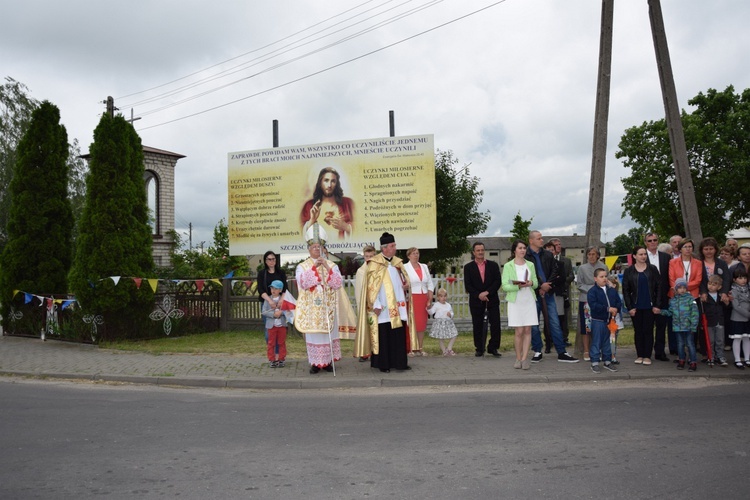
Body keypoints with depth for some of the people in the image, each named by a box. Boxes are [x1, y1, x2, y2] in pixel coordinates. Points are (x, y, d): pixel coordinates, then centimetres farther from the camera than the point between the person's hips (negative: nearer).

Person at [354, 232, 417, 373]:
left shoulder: (398, 262, 12)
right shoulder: (375, 263, -7)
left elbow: (405, 278, 22)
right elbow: (372, 286, -10)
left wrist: (406, 285, -2)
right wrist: (376, 305, -16)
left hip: (398, 307, 6)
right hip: (383, 308, -6)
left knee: (399, 334, 6)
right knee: (383, 335, 0)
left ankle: (399, 362, 13)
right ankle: (383, 364, 8)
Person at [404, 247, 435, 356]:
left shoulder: (424, 267, 13)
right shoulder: (405, 268, -2)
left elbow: (430, 284, 13)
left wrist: (430, 300, 4)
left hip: (423, 299, 5)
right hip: (411, 299, -4)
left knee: (422, 323, 5)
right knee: (412, 323, -5)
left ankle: (420, 348, 12)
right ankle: (411, 348, 0)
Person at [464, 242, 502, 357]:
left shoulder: (493, 265, 7)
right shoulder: (468, 267, 4)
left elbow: (498, 281, -1)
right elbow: (467, 286, -2)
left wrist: (487, 292, -13)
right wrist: (478, 295, -14)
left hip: (492, 299, 1)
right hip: (476, 301, -1)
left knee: (495, 324, -3)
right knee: (477, 326, 3)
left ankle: (493, 348, 9)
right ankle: (479, 349, 13)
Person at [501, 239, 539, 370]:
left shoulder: (530, 265, 11)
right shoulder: (508, 266, -1)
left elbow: (536, 284, 12)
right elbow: (505, 286, -7)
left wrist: (531, 283, -10)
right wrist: (519, 286, -21)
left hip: (529, 301, 3)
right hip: (515, 301, -3)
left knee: (527, 330, 0)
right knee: (519, 331, -3)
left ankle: (524, 358, 4)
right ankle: (518, 358, 8)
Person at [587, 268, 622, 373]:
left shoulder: (612, 290, 7)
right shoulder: (592, 291, -10)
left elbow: (618, 302, 8)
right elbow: (593, 305, -20)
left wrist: (616, 309, -14)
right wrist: (608, 309, -22)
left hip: (609, 320, 5)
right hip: (597, 321, -5)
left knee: (607, 342, 14)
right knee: (596, 342, -1)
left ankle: (607, 361, 24)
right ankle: (595, 363, 5)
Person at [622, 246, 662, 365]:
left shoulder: (652, 269, 2)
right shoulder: (629, 271, 2)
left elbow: (658, 287, 0)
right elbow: (625, 290, 2)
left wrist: (657, 305, -6)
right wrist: (629, 307, -5)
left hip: (649, 306, -1)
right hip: (636, 307, 1)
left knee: (648, 331, 2)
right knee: (638, 331, 6)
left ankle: (647, 356, 9)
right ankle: (639, 355, 14)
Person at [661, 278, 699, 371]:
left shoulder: (690, 299, -7)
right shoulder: (673, 300, 7)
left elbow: (695, 313, -9)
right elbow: (670, 312, 14)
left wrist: (693, 326, -13)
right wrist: (661, 311, -1)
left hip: (688, 327, -4)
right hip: (678, 327, 4)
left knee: (690, 344, -2)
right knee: (680, 344, 13)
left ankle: (693, 362, 4)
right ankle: (681, 361, 25)